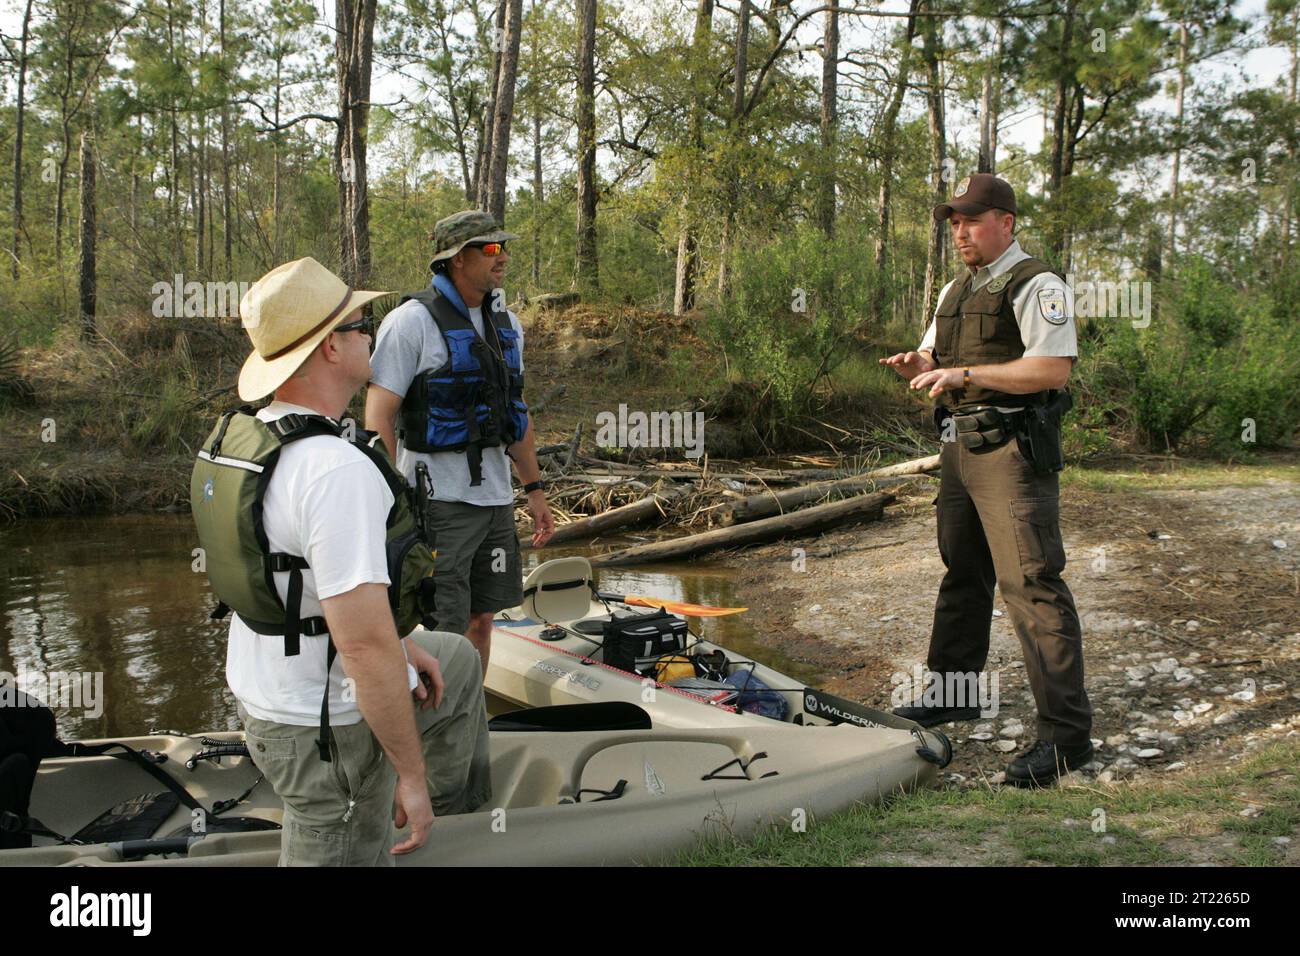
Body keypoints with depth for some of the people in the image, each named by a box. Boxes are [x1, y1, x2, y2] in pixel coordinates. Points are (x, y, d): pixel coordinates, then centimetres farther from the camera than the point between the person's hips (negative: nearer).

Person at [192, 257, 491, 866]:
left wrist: (397, 645, 16)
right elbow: (364, 646, -32)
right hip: (327, 728, -10)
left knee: (456, 663, 29)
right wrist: (411, 774, -20)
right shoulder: (336, 469, -31)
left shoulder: (240, 438, 0)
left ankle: (457, 793, 51)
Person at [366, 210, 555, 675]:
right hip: (438, 498, -7)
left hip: (495, 494, 7)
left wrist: (534, 489, 18)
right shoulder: (412, 321, -11)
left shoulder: (506, 323, 12)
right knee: (441, 632, -4)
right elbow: (378, 419, -13)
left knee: (481, 619, 14)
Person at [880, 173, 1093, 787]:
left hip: (1013, 454, -9)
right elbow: (934, 358, 25)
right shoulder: (955, 291, 20)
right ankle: (950, 694, 30)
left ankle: (1066, 732, -8)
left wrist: (964, 373, -23)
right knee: (962, 574, 17)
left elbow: (1052, 368, -19)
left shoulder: (1036, 285, -8)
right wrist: (917, 364, 0)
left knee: (1031, 584, -12)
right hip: (960, 449, 9)